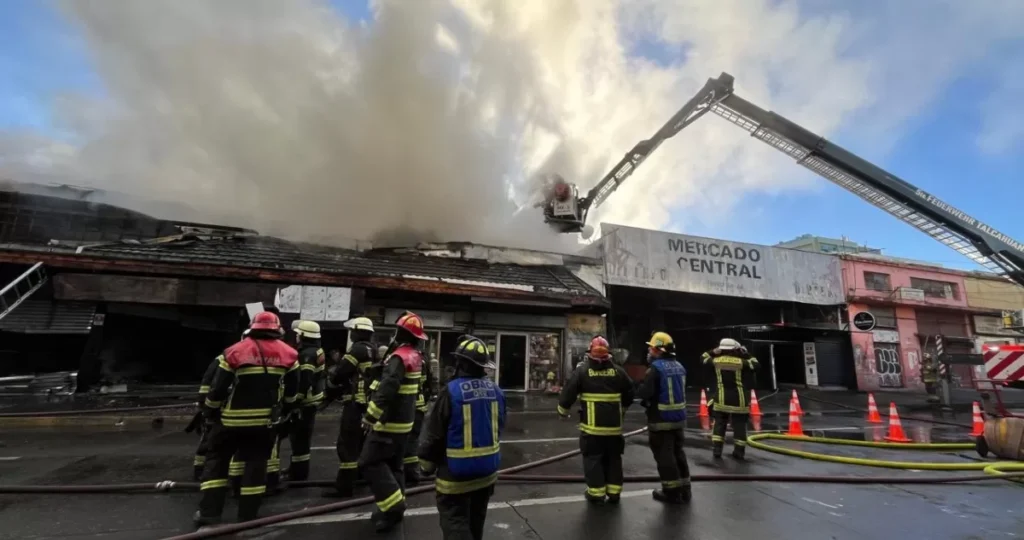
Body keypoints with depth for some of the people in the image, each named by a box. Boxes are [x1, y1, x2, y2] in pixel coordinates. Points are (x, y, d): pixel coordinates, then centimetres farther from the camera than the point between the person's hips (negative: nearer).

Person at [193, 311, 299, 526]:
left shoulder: (234, 352, -8)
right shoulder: (288, 354, -2)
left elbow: (217, 389, -5)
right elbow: (292, 391, 6)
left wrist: (209, 413, 11)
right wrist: (285, 409, 23)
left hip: (233, 419, -1)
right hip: (265, 420, 1)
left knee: (217, 459, 17)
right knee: (256, 463, 13)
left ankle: (209, 511, 17)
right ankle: (248, 514, 17)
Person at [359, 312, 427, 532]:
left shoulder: (399, 357, -22)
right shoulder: (416, 356, 7)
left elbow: (386, 390, -30)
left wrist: (369, 416, -26)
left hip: (390, 422, -9)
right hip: (404, 421, 9)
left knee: (370, 463, -1)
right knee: (393, 464, 17)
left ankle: (393, 505, -1)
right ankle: (394, 507, 25)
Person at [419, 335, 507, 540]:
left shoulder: (451, 391, -21)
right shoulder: (496, 390, -4)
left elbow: (434, 433, -13)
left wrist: (427, 463, 3)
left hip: (456, 474, -6)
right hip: (487, 471, 6)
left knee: (455, 524, 3)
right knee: (475, 522, 23)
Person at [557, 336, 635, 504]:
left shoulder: (582, 370, -7)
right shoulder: (618, 371, 2)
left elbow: (569, 392, -7)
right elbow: (629, 394, 12)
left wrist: (563, 411, 10)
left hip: (592, 425, -3)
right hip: (614, 425, 4)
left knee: (593, 458, 8)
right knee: (613, 458, 17)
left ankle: (596, 493, 11)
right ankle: (614, 492, 23)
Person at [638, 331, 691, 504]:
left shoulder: (655, 368, -19)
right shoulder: (679, 366, 6)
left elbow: (644, 393, -23)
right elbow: (681, 391, 15)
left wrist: (646, 401, 0)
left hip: (661, 419, -8)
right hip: (678, 417, 8)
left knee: (664, 455, 4)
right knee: (678, 452, 19)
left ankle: (672, 492, 12)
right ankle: (684, 489, 28)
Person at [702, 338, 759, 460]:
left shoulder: (715, 361, -4)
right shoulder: (741, 362, -9)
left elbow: (704, 358, 14)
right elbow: (754, 365, 5)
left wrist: (713, 352, 11)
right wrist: (746, 354, 10)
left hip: (721, 399, 2)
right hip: (738, 399, -1)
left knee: (719, 423, 9)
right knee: (739, 425, 9)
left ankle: (716, 449, 6)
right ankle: (739, 451, 13)